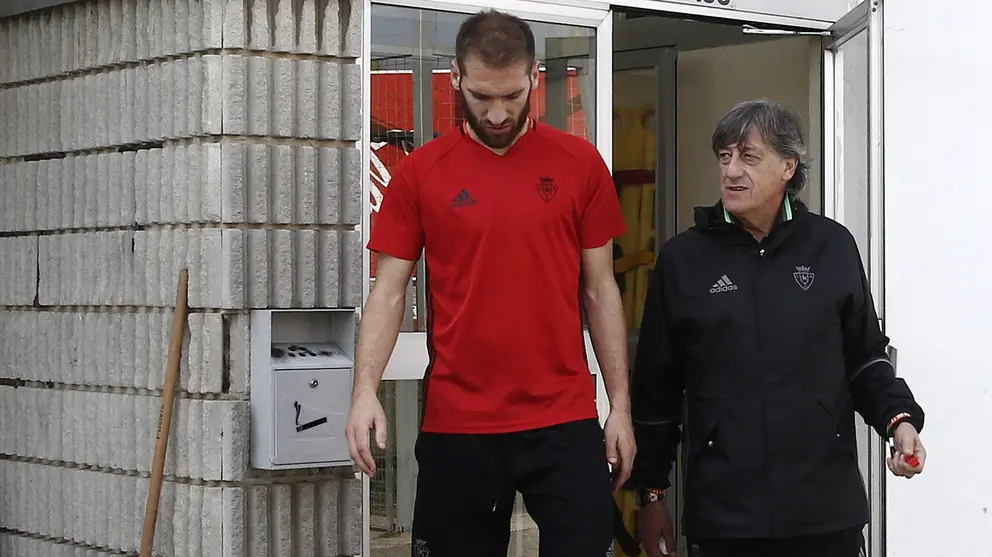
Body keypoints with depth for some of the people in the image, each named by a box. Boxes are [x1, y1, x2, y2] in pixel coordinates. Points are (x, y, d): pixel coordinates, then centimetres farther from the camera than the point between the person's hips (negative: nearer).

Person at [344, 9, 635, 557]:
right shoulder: (420, 172, 1)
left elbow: (599, 290, 8)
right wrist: (365, 391, -13)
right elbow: (389, 292, 1)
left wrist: (620, 403, 5)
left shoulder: (579, 164, 3)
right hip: (456, 424, 0)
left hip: (565, 421, 0)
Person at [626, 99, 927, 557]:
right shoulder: (683, 258, 2)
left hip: (825, 509, 1)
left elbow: (865, 358, 13)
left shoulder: (831, 247, 4)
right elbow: (657, 384, 6)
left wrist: (899, 417, -5)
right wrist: (651, 492, 8)